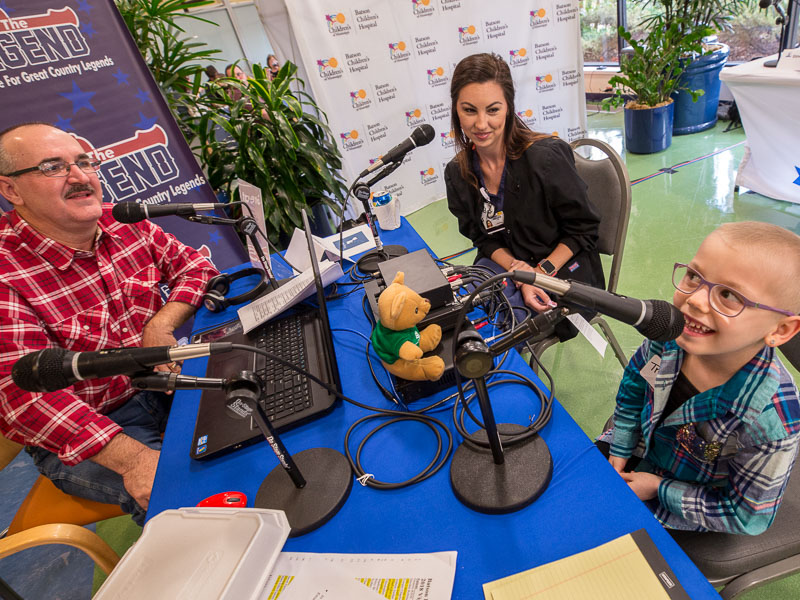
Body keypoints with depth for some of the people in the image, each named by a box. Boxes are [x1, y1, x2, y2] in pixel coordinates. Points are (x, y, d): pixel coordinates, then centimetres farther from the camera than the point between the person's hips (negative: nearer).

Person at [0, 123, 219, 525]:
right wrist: (132, 458, -35)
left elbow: (195, 265, 6)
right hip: (76, 439, -5)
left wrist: (161, 323, -14)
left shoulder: (126, 225, -2)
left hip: (160, 383, 6)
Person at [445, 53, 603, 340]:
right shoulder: (458, 173, -6)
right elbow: (484, 238, 2)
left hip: (563, 269, -4)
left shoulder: (546, 157, -21)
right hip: (507, 262, 5)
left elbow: (583, 229, -10)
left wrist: (542, 272, -20)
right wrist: (519, 273, -15)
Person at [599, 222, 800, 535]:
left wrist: (659, 488, -15)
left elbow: (746, 516, -21)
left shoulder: (771, 420, -37)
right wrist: (620, 452, 1)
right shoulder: (670, 334, -25)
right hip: (639, 447, 4)